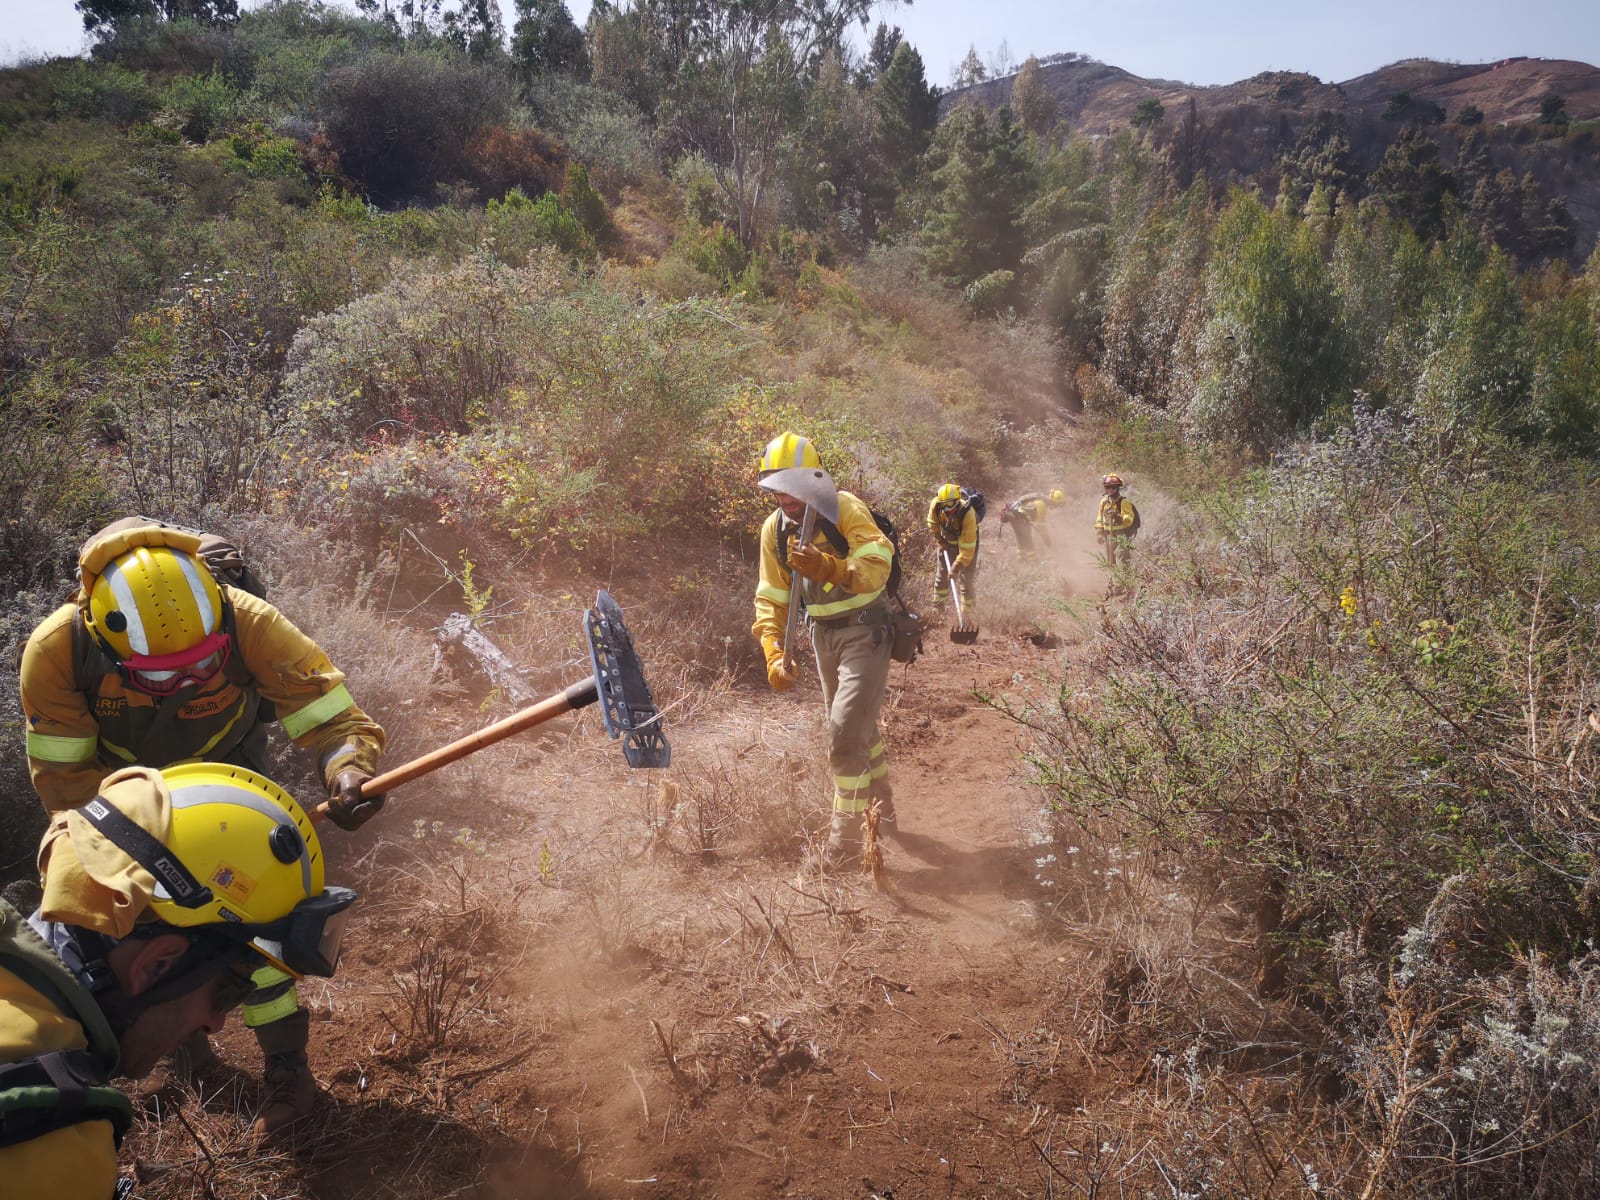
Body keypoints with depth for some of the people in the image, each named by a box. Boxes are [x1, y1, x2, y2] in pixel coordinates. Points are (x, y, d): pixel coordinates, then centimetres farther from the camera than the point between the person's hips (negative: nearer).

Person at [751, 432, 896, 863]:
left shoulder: (846, 510, -20)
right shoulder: (774, 528, -3)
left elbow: (877, 569, -33)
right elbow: (771, 598, -2)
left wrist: (827, 567, -49)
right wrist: (774, 655, -14)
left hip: (865, 630, -6)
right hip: (823, 634, 7)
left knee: (845, 732, -15)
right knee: (858, 728, 20)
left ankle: (846, 834, -2)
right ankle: (883, 810, 40)